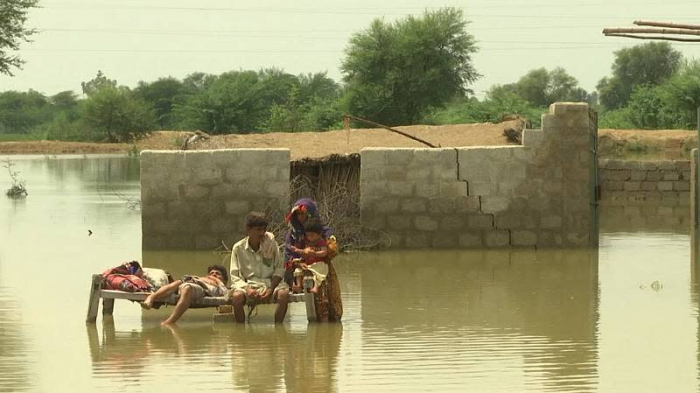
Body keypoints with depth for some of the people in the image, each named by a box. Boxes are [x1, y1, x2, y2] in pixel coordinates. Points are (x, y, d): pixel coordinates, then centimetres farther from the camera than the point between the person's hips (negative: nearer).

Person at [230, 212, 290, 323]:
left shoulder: (270, 241, -1)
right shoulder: (238, 248, -2)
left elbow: (279, 269, 1)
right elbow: (235, 276, -2)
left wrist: (271, 289, -15)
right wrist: (247, 289, -23)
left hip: (270, 283, 1)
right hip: (248, 285, -1)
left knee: (283, 294, -32)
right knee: (237, 296, -33)